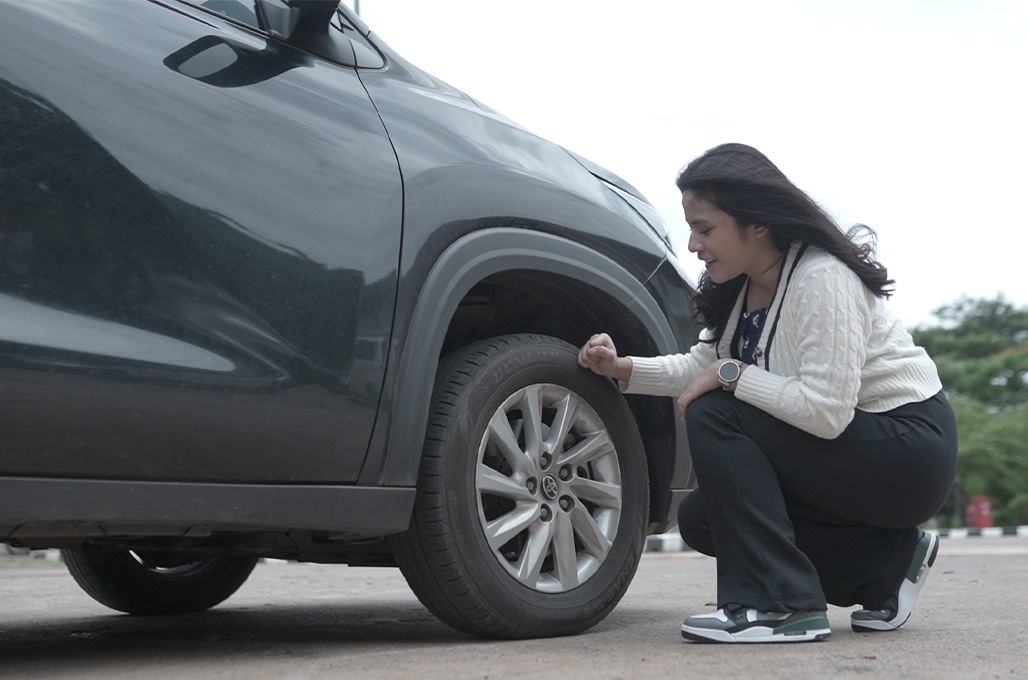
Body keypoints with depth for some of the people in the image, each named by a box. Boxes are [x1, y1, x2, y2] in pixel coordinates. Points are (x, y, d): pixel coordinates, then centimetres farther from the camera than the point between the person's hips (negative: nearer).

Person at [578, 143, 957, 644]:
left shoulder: (821, 279, -24)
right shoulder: (741, 288, 6)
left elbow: (825, 409, -30)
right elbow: (702, 366, 11)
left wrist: (729, 374, -22)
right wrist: (623, 368, -3)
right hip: (847, 446, 10)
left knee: (713, 416, -22)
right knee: (699, 518, 3)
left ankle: (779, 605, -21)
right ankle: (884, 564, 7)